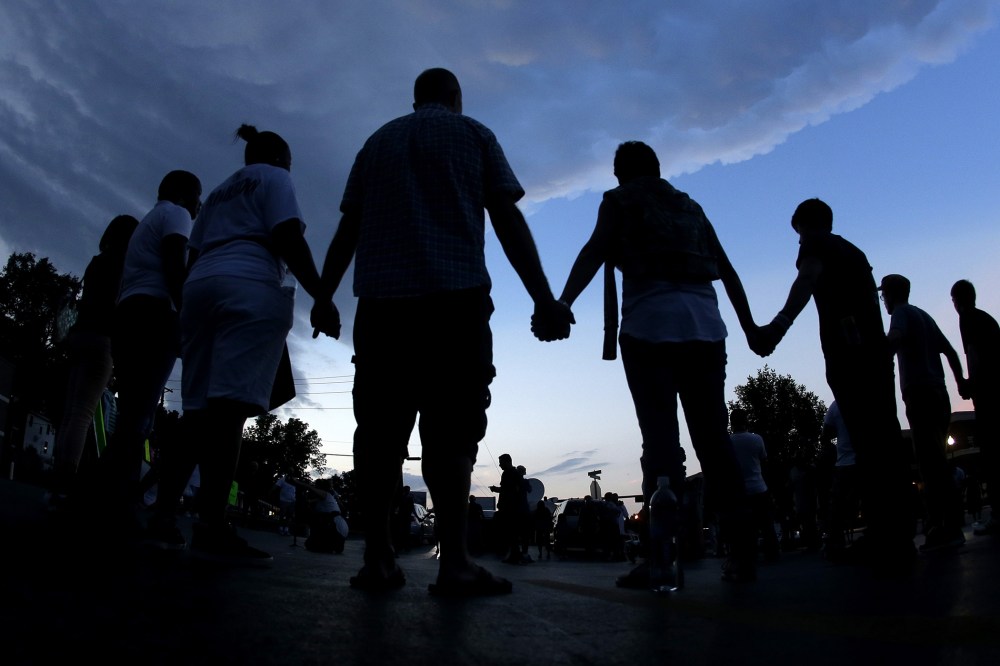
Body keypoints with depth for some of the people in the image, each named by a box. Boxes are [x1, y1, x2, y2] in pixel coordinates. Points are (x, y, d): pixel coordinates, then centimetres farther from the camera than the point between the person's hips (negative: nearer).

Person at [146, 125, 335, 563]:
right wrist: (321, 297, -11)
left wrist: (192, 310, 25)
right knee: (232, 405, -17)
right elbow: (287, 238, -6)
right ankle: (212, 527, -23)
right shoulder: (275, 178, 12)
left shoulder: (218, 193, 33)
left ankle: (163, 510, 1)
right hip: (253, 288, -8)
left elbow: (193, 256, 25)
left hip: (200, 287, 8)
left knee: (198, 408, 6)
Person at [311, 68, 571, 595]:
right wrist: (543, 299, 1)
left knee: (380, 428, 3)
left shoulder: (378, 141, 23)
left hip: (381, 298, 3)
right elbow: (508, 221, 3)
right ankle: (453, 561, -12)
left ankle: (376, 557, 2)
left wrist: (323, 299, 22)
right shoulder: (473, 135, 15)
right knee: (450, 428, -6)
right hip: (455, 295, -3)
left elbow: (346, 231, 17)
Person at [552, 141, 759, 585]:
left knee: (661, 437, -8)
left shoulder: (620, 199, 13)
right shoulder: (689, 206, 27)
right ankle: (742, 551, 5)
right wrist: (749, 326, 32)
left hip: (651, 324, -4)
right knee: (713, 437, 6)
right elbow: (726, 270, 26)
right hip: (705, 325, 4)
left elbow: (594, 252, -5)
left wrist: (561, 304, -16)